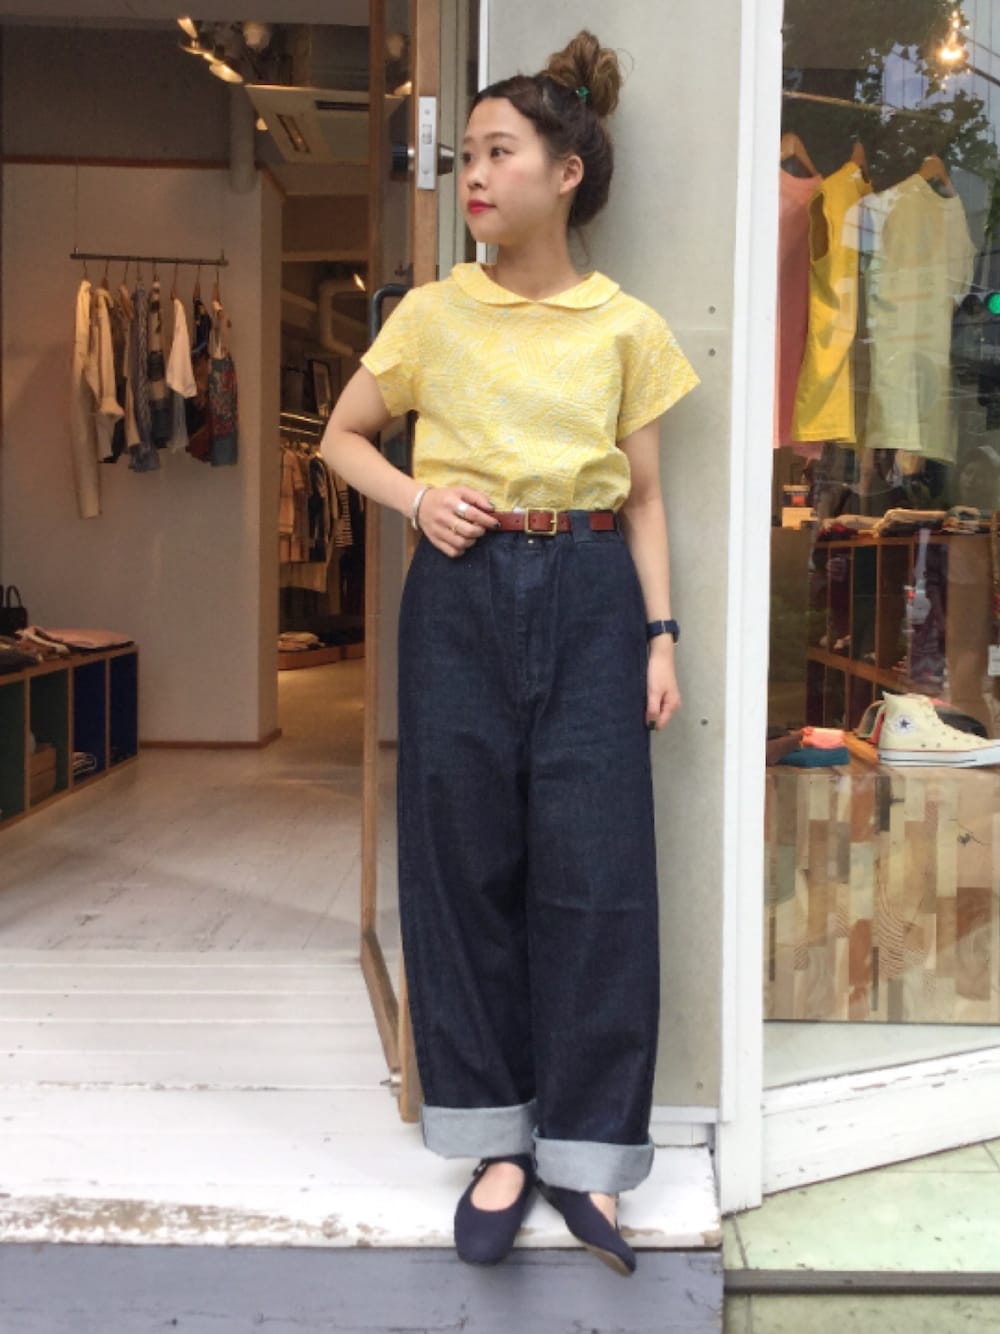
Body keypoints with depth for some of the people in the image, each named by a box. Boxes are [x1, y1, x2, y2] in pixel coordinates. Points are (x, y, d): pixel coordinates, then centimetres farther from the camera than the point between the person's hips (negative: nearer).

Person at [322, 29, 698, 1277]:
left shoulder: (626, 327, 4)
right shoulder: (431, 313, 5)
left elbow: (644, 495, 8)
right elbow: (342, 435, 14)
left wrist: (660, 632, 0)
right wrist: (416, 497, -5)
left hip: (589, 597, 0)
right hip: (462, 596, 1)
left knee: (594, 868, -1)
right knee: (466, 858, 3)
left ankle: (581, 1148, 14)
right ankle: (498, 1138, 18)